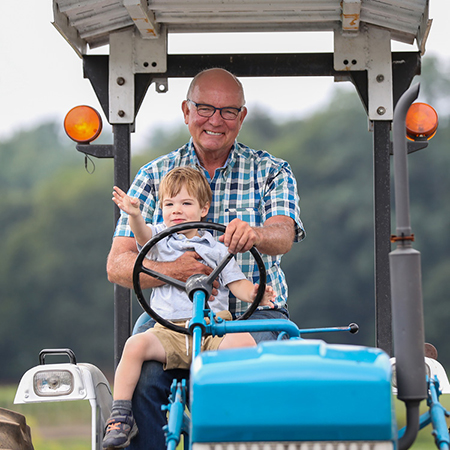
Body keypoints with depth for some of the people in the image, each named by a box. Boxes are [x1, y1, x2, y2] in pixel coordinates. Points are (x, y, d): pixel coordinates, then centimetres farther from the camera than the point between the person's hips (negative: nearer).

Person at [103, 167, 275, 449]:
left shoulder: (215, 248, 17)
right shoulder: (160, 239, 15)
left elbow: (236, 283, 11)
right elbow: (143, 234, -7)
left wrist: (253, 293, -13)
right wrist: (134, 215, -31)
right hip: (170, 330, 0)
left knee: (244, 341, -31)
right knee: (136, 344, -28)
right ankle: (120, 418, -19)